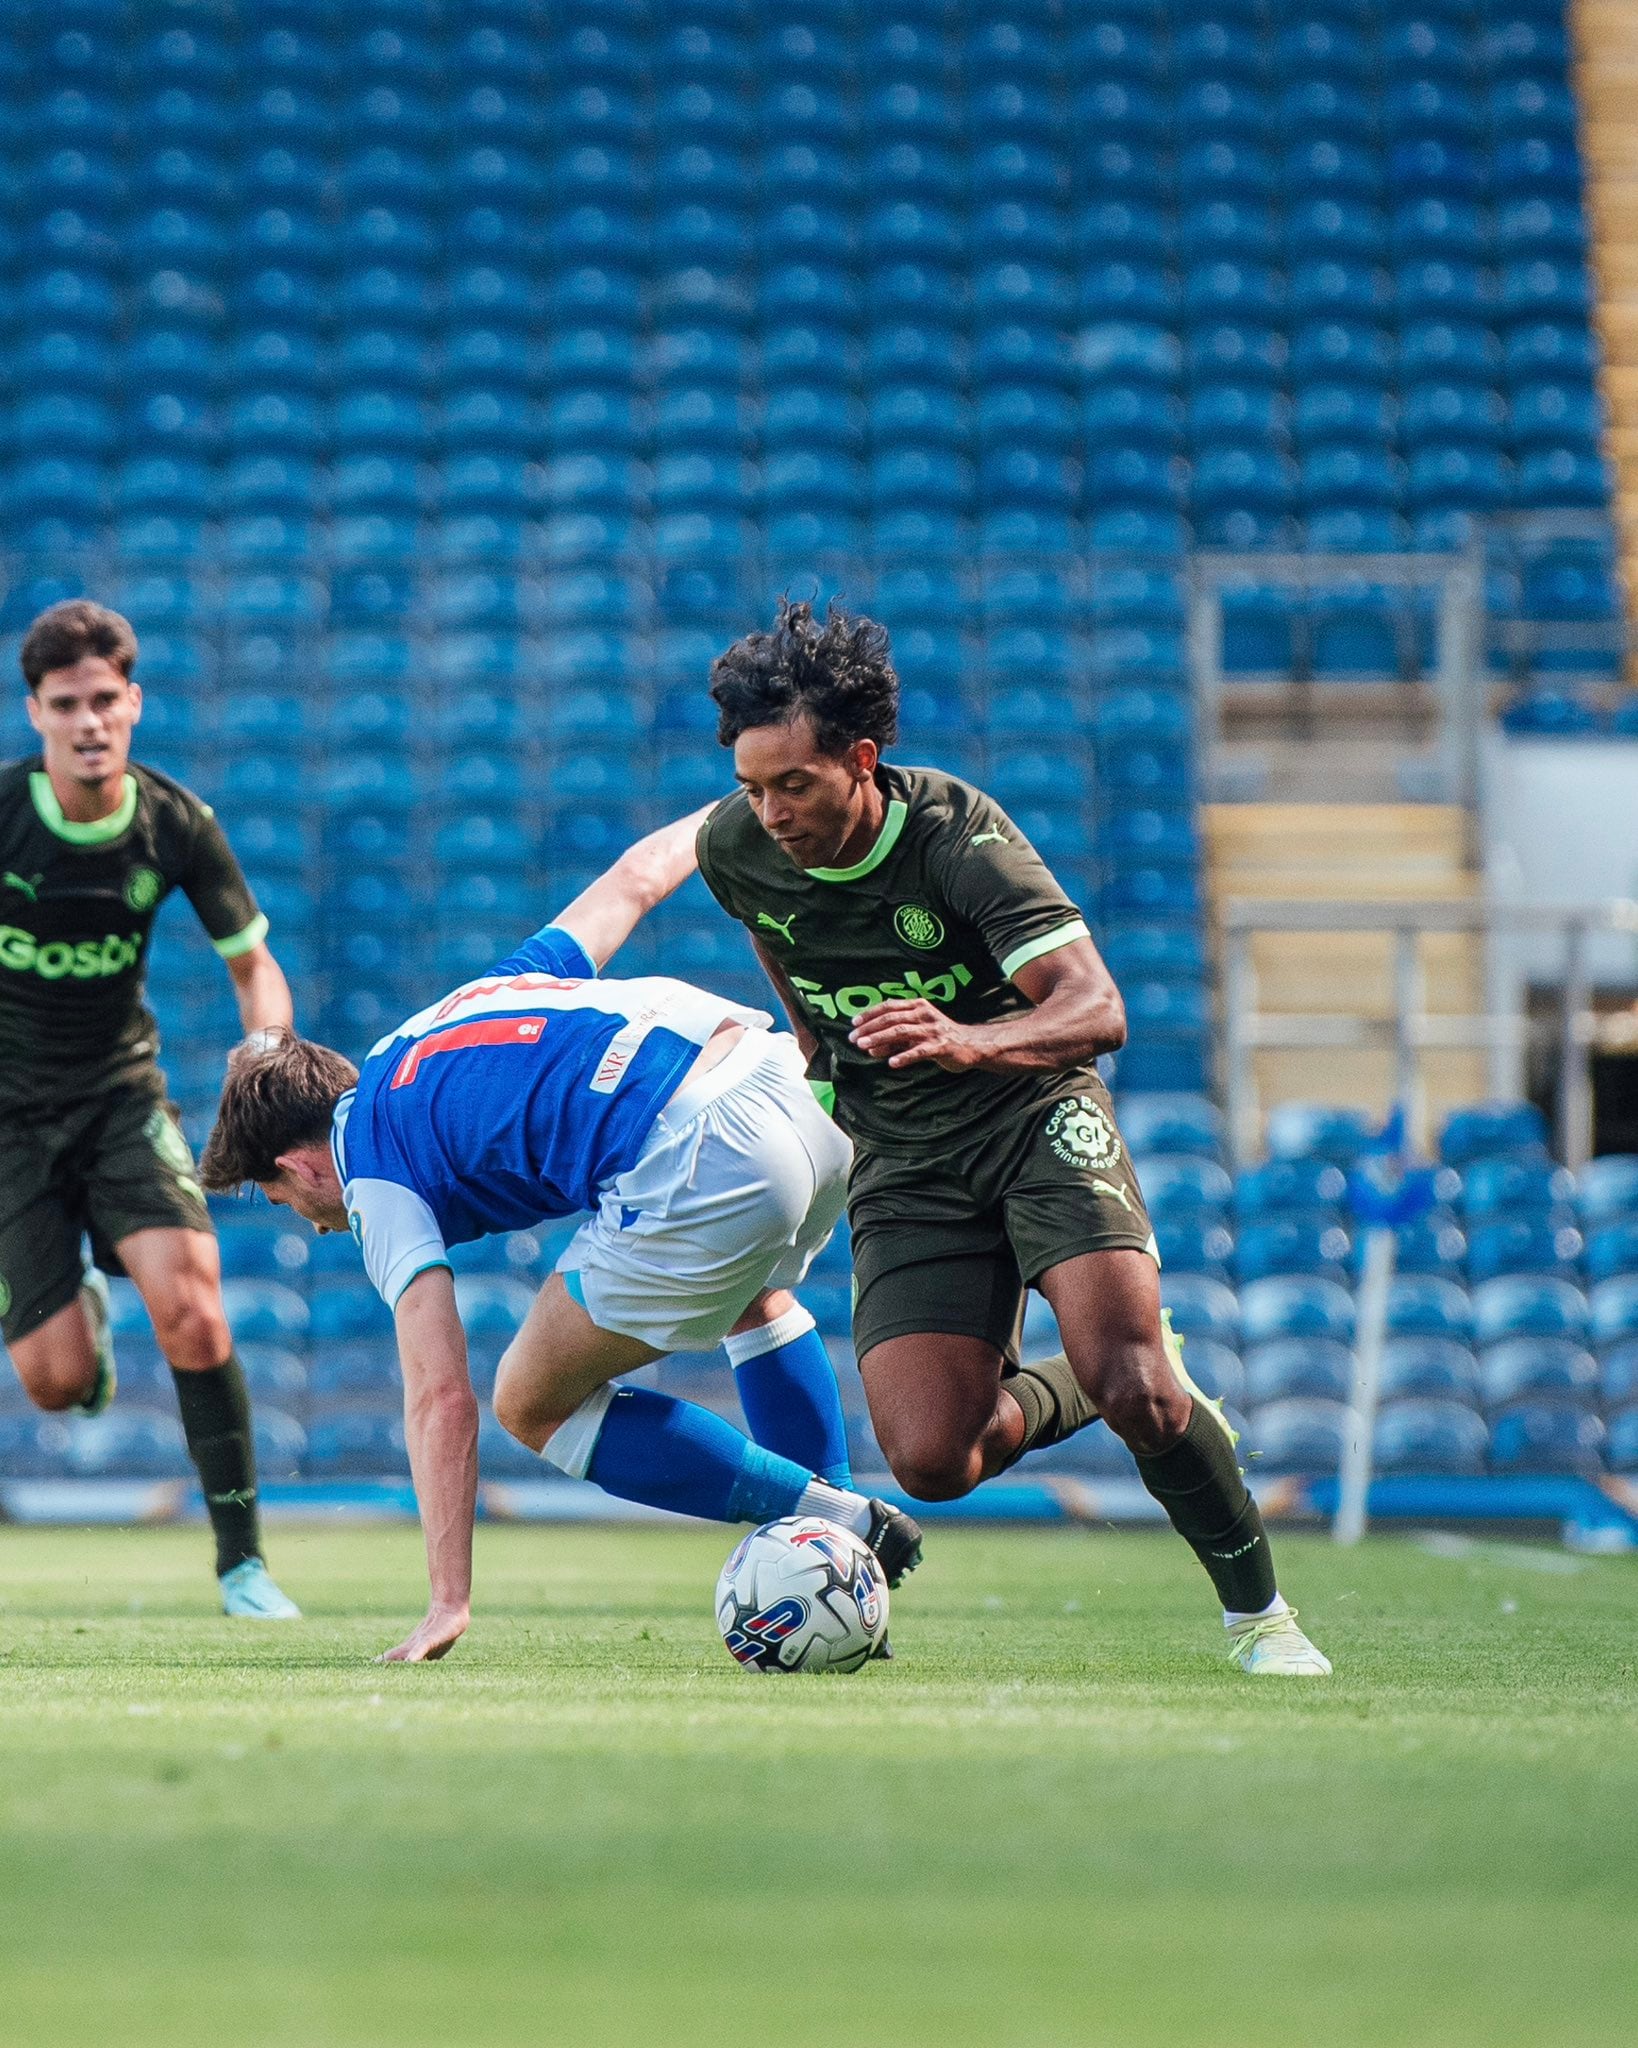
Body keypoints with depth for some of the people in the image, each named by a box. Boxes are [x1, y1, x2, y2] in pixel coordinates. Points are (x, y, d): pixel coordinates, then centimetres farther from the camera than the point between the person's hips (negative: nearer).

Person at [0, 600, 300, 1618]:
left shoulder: (177, 824, -10)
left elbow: (252, 962, 1)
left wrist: (268, 1054, -18)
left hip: (123, 1092, 1)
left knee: (193, 1313, -21)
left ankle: (242, 1559, -8)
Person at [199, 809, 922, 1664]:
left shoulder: (373, 1171, 9)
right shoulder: (479, 992, 29)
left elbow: (441, 1395, 1)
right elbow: (634, 878, 38)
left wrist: (448, 1603, 3)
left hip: (698, 1170, -8)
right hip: (801, 1084, 8)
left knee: (534, 1405, 13)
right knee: (751, 1299, 39)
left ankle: (836, 1519, 9)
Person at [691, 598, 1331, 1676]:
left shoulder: (956, 831, -22)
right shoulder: (736, 848, -10)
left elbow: (1097, 1011, -31)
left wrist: (967, 1043, -49)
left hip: (1036, 1113, -4)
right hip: (904, 1164, 4)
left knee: (1135, 1391, -25)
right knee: (932, 1461, -15)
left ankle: (1259, 1613, 0)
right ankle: (1052, 1394, 20)